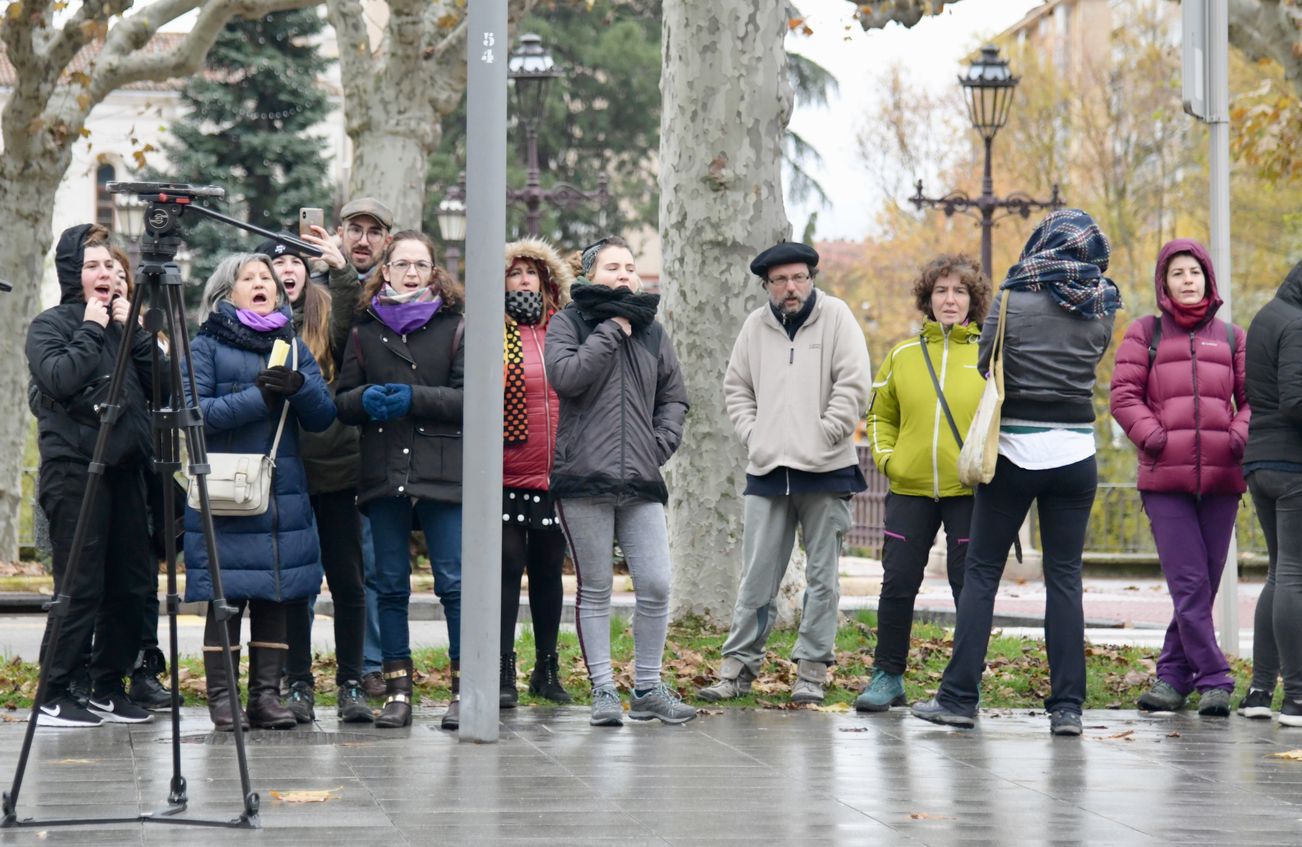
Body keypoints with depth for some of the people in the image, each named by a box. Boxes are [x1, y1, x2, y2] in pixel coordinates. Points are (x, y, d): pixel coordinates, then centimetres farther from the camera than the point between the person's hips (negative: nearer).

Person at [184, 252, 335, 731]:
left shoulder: (293, 346, 15)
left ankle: (266, 695, 10)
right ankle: (221, 697, 2)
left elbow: (323, 416, 8)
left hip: (283, 493, 4)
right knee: (226, 596, -4)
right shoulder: (207, 346, 3)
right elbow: (193, 411, -10)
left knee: (275, 596, 4)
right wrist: (258, 397, -17)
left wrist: (297, 386, -13)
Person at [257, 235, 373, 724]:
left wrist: (343, 270, -24)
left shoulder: (327, 313, 4)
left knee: (347, 580, 3)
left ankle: (350, 684, 11)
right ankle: (298, 684, 14)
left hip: (336, 464, 0)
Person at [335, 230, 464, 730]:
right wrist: (365, 399, -10)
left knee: (454, 583, -4)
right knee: (390, 585, 6)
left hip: (441, 474, -3)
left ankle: (465, 689, 3)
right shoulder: (365, 331, 13)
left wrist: (414, 397, -14)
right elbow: (342, 402, 12)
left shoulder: (455, 327, 4)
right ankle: (397, 690, 12)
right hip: (383, 475, 3)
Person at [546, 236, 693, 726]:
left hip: (642, 482, 4)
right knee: (595, 589, 2)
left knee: (656, 586, -1)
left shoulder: (651, 330, 16)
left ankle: (647, 688, 12)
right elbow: (565, 376, -15)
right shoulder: (568, 323, 3)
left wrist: (663, 441, 6)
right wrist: (610, 332, -10)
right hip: (584, 479, -4)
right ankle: (603, 689, 10)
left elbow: (674, 395, 23)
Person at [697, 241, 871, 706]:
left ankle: (812, 668, 9)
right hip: (767, 471, 3)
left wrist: (824, 434, -9)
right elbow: (736, 386, 19)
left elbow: (854, 383, -6)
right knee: (756, 576, 3)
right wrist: (751, 433, 5)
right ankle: (738, 667, 8)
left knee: (822, 575, 3)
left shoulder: (835, 316, -1)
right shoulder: (756, 326, 10)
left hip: (825, 472, -3)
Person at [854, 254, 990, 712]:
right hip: (910, 488, 3)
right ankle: (887, 678, 15)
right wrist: (885, 455, 5)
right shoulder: (903, 354, 8)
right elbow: (881, 413, 19)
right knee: (897, 584, 4)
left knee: (969, 586, 2)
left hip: (968, 490, -2)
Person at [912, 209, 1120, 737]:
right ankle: (1067, 706, 1)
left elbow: (985, 368, 1)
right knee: (1064, 576, 5)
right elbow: (1088, 364, 10)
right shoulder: (1101, 309, 3)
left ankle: (959, 697, 1)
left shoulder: (1013, 301, -6)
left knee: (981, 572, 4)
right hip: (1075, 452, 3)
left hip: (1013, 451, -2)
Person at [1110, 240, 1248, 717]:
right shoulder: (1145, 334, 10)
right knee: (1189, 583, -11)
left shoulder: (1231, 337, 15)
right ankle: (1213, 679, -9)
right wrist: (1154, 439, -8)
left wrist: (1238, 439, -5)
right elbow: (1124, 395, 3)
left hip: (1221, 478, 3)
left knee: (1204, 584, 4)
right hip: (1165, 480, -2)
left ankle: (1173, 674, 15)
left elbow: (1252, 399, 13)